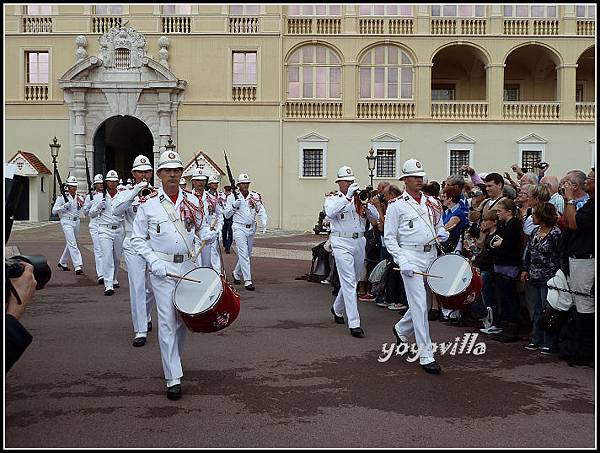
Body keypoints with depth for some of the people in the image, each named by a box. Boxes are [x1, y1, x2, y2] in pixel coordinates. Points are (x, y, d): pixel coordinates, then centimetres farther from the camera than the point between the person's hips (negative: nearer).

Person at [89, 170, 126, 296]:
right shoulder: (100, 197, 5)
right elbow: (91, 214, 8)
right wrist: (98, 206, -10)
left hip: (119, 230, 2)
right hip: (105, 230, -2)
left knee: (117, 257, 12)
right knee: (107, 257, -11)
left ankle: (114, 280, 33)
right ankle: (108, 286, -13)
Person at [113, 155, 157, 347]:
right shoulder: (126, 193, 3)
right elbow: (116, 210, -17)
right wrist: (135, 191, -22)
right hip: (134, 245, -2)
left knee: (154, 286, 13)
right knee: (137, 287, -9)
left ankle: (145, 316, 41)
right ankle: (141, 331, -4)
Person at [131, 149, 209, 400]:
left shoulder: (192, 201, 5)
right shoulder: (148, 204, -3)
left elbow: (202, 228, 17)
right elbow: (137, 238, 1)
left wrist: (206, 235, -5)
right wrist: (153, 261, -11)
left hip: (188, 266, 4)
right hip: (162, 269, -3)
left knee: (183, 319, 13)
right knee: (167, 321, -7)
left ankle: (174, 361, 36)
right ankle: (173, 378, -4)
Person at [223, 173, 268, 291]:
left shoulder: (255, 196, 7)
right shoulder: (232, 197, -2)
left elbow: (261, 210, 3)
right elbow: (226, 215, 0)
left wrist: (264, 223, -12)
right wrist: (234, 205, -16)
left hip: (251, 228, 5)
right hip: (239, 228, -5)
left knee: (248, 254, 15)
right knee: (243, 254, -12)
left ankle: (236, 273, 38)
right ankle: (247, 281, -12)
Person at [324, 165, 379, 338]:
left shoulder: (359, 197, 12)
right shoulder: (333, 198, 2)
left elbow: (376, 216, 4)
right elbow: (330, 213, -21)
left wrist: (365, 202, -13)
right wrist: (347, 196, -24)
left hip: (359, 242, 5)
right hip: (342, 243, -5)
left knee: (352, 280, 17)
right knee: (349, 283, -11)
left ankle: (337, 309, 42)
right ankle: (354, 324, -11)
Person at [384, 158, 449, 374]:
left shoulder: (432, 203, 13)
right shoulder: (396, 205, -3)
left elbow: (439, 226, 25)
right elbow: (389, 238, -4)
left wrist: (442, 234, 0)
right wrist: (401, 261, -15)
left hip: (431, 254, 6)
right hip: (410, 256, -6)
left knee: (424, 302, 15)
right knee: (419, 305, -9)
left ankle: (401, 329, 43)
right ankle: (426, 355, -5)